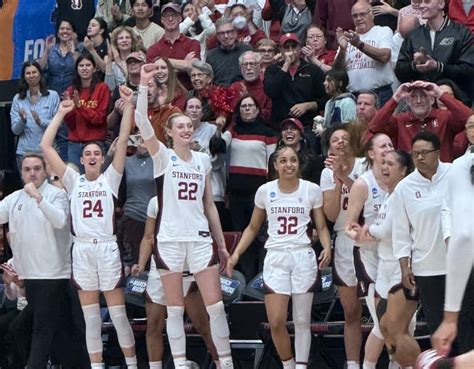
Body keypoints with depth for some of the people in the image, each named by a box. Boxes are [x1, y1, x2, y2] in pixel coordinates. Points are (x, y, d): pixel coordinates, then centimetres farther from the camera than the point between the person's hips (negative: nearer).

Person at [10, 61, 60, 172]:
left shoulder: (53, 96, 1)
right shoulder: (18, 99, 7)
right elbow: (15, 130, 4)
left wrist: (41, 121, -19)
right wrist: (22, 120, -16)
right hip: (24, 152, 2)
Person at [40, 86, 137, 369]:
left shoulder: (110, 179, 7)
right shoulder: (74, 180, 11)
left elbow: (123, 141, -2)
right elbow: (46, 146, 6)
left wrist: (128, 105, -7)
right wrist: (61, 113, 6)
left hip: (107, 249, -2)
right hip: (82, 250, 2)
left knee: (118, 314, 0)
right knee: (91, 318, 5)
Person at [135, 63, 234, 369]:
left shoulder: (203, 160, 11)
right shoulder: (163, 157, 0)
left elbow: (209, 205, 15)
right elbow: (143, 122, -16)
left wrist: (222, 244, 13)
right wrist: (144, 85, -24)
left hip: (201, 238, 3)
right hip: (170, 240, -3)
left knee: (215, 304, 0)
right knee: (175, 308, 2)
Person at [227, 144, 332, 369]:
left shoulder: (312, 190, 1)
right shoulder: (265, 191, 4)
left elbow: (321, 226, 7)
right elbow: (253, 228, 13)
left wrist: (327, 248, -12)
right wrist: (236, 253, 3)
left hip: (303, 257, -1)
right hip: (275, 258, 1)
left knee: (302, 321, 3)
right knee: (276, 322, -7)